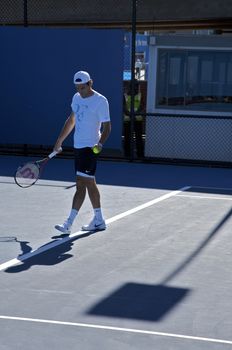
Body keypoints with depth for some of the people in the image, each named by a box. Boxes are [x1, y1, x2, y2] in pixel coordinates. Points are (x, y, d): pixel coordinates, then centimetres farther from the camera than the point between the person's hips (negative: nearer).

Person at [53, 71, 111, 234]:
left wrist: (100, 143, -28)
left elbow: (107, 126, -12)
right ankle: (99, 220, 20)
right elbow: (72, 120, 24)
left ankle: (69, 223, -12)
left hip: (90, 147, -8)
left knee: (81, 184, -10)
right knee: (89, 183, 12)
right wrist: (60, 140, 25)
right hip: (78, 146, 8)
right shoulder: (76, 98, 11)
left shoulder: (101, 101, -11)